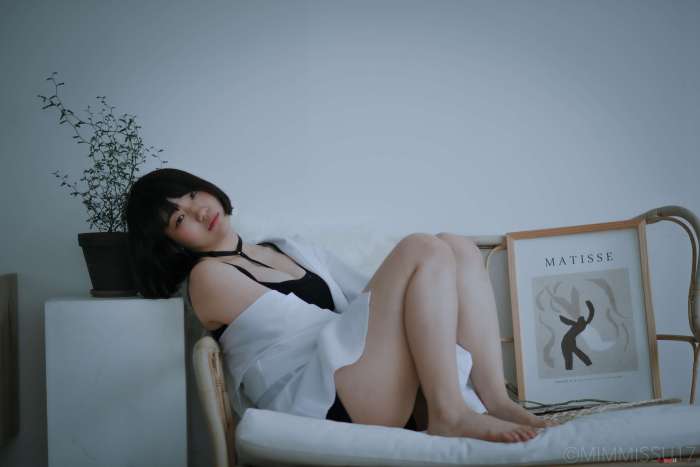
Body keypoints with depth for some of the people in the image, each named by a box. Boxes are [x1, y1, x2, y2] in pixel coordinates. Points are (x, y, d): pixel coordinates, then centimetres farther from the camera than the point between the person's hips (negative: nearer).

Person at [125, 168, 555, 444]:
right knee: (423, 250, -15)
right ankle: (449, 414, -23)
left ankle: (496, 400, -16)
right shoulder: (208, 276, 2)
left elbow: (369, 300, 22)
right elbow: (304, 325, -7)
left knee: (456, 247, -4)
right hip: (319, 404, -8)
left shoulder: (293, 249, 26)